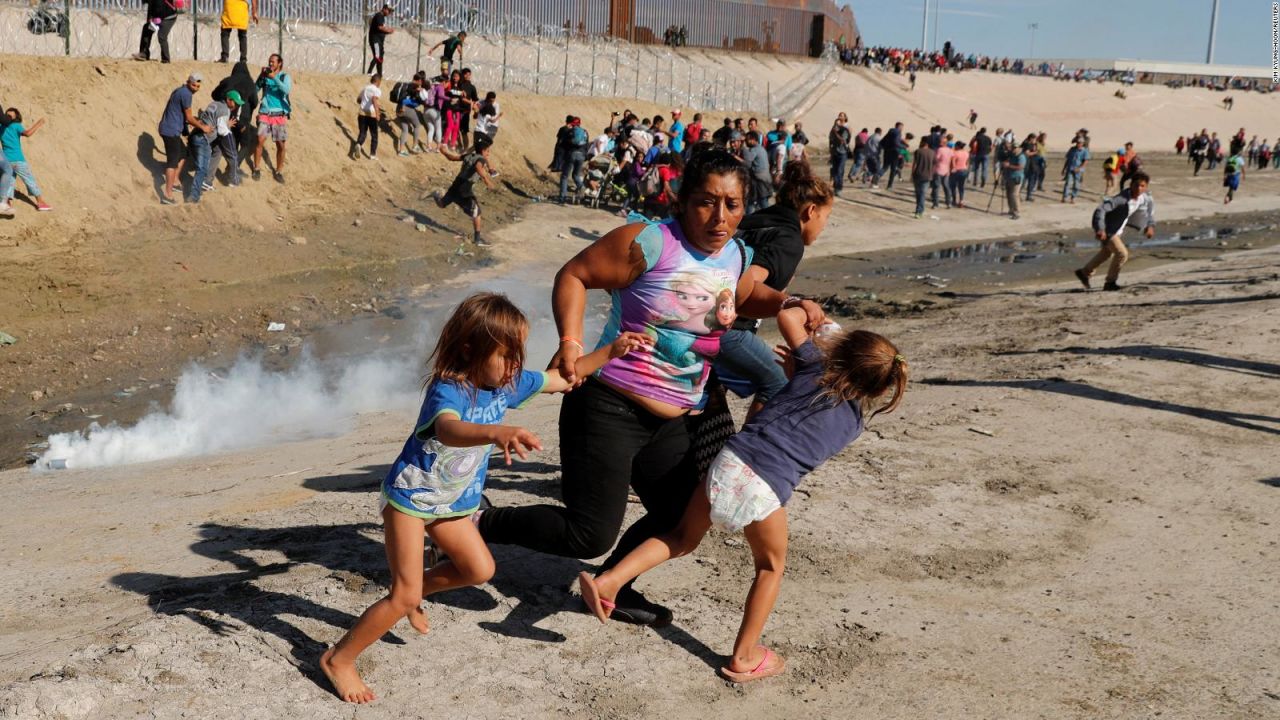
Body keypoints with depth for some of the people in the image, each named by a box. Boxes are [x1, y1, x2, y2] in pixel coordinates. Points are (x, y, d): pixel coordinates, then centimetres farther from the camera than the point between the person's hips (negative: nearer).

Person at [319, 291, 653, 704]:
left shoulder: (507, 383, -9)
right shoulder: (447, 391, -33)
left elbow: (563, 378, 4)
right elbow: (449, 430, -56)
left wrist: (611, 352, -6)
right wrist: (498, 433, -76)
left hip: (452, 502, 8)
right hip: (410, 496, -8)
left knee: (479, 569, 15)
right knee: (404, 597, -9)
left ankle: (418, 590, 39)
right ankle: (338, 660, 7)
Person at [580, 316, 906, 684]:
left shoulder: (815, 366, 12)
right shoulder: (855, 421, 15)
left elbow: (787, 316, 16)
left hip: (731, 459, 2)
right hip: (767, 488, -2)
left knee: (683, 537, 23)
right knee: (770, 567, 24)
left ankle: (610, 580, 9)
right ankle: (744, 657, 25)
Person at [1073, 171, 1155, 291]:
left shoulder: (1145, 198, -12)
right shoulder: (1122, 198, -34)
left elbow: (1150, 203, 12)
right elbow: (1100, 210, -39)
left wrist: (1150, 225, 2)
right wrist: (1100, 229, -50)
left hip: (1117, 228, 9)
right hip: (1106, 229, -9)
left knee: (1107, 252, 27)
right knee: (1122, 253, -14)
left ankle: (1084, 272, 48)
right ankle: (1110, 283, 5)